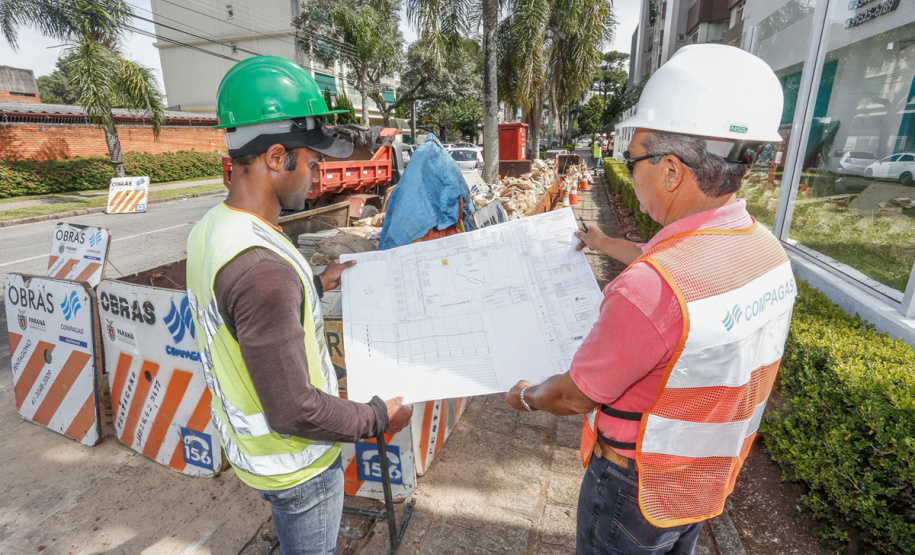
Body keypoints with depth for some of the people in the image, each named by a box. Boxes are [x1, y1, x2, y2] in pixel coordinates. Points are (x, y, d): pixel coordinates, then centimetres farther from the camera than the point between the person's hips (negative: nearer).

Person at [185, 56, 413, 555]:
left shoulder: (209, 229, -5)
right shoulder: (263, 267, -36)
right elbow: (294, 412, -31)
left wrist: (315, 285, 10)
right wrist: (378, 418, -16)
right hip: (293, 462, -8)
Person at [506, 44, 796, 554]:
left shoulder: (648, 291, -40)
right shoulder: (768, 251, -11)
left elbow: (577, 397, -25)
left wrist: (526, 397, -3)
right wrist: (608, 245, 24)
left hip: (638, 492, -6)